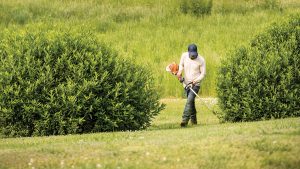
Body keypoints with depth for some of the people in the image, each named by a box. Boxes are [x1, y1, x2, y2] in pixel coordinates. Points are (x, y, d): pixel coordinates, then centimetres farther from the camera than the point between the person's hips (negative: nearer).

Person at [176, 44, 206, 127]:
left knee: (189, 101, -18)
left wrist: (195, 81, -18)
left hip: (196, 84, -5)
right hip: (186, 83, 5)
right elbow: (181, 65, 17)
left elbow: (203, 73, -6)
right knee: (191, 102, 14)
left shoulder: (201, 60, -12)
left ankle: (185, 120, -26)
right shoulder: (184, 56, -2)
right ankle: (193, 120, 28)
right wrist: (180, 72, -3)